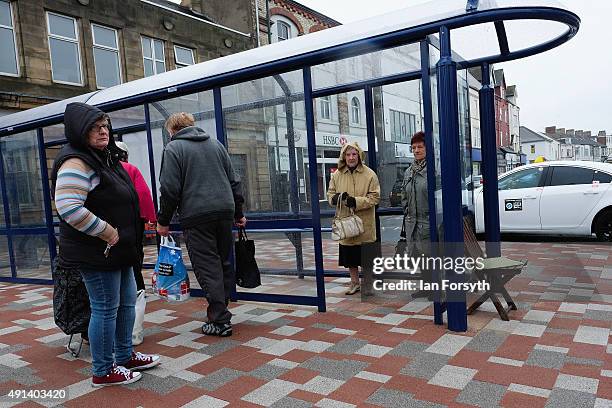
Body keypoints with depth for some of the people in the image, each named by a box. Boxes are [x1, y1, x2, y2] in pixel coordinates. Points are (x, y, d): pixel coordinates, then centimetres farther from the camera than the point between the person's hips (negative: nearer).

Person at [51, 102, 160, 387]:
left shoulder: (104, 158, 14)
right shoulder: (76, 163, -17)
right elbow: (69, 208, -29)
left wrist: (124, 238, 18)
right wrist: (107, 232, -22)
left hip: (117, 250, 10)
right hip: (96, 253, -10)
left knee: (127, 302, 17)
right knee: (105, 309, 1)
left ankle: (125, 356, 33)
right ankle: (103, 372, 17)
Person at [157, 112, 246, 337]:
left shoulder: (173, 148, 1)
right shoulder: (215, 143, 18)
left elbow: (169, 189, -7)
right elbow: (234, 181, 17)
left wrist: (163, 221, 3)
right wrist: (238, 213, 22)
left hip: (196, 216, -6)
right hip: (225, 212, 6)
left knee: (208, 268, -1)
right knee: (224, 263, 14)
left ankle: (220, 320, 1)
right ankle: (221, 309, 23)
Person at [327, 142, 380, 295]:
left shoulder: (369, 174, -6)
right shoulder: (337, 175, 4)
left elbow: (375, 197, -8)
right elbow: (330, 193, 11)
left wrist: (356, 201, -20)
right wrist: (335, 198, -13)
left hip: (365, 223, -3)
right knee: (349, 256, 13)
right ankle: (355, 283, 30)